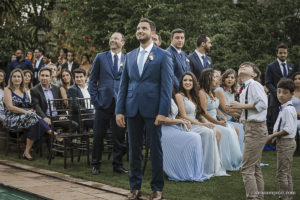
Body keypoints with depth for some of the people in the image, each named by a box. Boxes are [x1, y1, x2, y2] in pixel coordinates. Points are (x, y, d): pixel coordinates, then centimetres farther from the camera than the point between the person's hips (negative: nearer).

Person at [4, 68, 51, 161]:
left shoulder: (24, 91, 20)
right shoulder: (7, 90, 3)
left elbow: (28, 105, 19)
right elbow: (10, 107, -9)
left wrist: (31, 110, -6)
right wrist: (25, 111, -17)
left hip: (25, 117, 5)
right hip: (12, 119, -5)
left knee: (34, 123, -31)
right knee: (33, 117, -33)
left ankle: (27, 152, -29)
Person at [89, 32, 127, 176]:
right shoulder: (100, 57, 6)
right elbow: (93, 80, 6)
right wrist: (95, 99, -3)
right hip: (103, 103, 0)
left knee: (119, 136, 6)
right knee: (98, 135, 4)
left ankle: (118, 164, 17)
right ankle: (96, 164, 16)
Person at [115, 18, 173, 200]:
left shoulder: (163, 56, 0)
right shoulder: (130, 56, 13)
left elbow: (167, 86, -5)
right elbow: (124, 84, 12)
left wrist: (162, 112, -14)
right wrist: (119, 110, 4)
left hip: (152, 109, -4)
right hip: (133, 109, 4)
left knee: (156, 149, 3)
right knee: (134, 149, 9)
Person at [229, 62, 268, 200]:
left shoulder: (254, 85, -12)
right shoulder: (244, 89, 16)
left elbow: (263, 103, -23)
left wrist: (241, 106, -19)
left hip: (256, 129, -10)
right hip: (250, 128, 10)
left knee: (247, 168, -11)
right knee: (255, 167, 16)